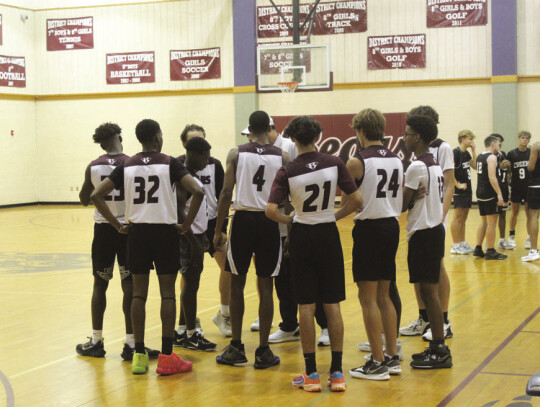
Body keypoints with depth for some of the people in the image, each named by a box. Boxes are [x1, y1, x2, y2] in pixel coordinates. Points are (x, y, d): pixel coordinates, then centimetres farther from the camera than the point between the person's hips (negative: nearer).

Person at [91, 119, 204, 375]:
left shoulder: (127, 166, 5)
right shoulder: (169, 163, -4)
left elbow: (96, 195, 0)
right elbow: (197, 192, -16)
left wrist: (118, 226, 3)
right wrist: (186, 225, -6)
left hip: (137, 231, 3)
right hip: (165, 231, -3)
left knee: (139, 293, 9)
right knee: (167, 293, 3)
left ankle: (139, 356, 9)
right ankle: (166, 357, 3)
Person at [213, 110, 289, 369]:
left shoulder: (236, 154, -1)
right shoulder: (282, 157, 1)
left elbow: (226, 194, -5)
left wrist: (218, 230, 1)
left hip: (243, 220, 0)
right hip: (269, 222, 0)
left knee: (237, 284, 11)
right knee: (265, 286, 6)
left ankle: (236, 348, 14)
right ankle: (263, 351, 9)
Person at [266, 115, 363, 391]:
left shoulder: (287, 172, -10)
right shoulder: (334, 164, -6)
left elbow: (271, 210, -18)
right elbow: (356, 200, -5)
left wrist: (288, 220, 1)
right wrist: (336, 215, 10)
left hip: (302, 236, -1)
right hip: (329, 234, 2)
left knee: (306, 305, 5)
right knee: (332, 304, 7)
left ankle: (311, 374, 8)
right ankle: (337, 373, 11)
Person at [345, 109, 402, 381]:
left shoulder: (357, 162, -13)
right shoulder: (396, 160, 7)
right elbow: (401, 200, 13)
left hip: (369, 228, -7)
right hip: (392, 226, 7)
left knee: (368, 297, 0)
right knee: (384, 296, 16)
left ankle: (377, 363, 1)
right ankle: (392, 357, 19)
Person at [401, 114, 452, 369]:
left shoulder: (416, 166, -16)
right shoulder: (433, 164, 13)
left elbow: (403, 204, -14)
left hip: (423, 233, -9)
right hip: (434, 228, 9)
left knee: (429, 291, -5)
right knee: (429, 290, 13)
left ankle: (439, 352, -1)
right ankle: (437, 347, 19)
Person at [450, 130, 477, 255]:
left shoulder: (466, 153, 14)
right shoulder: (456, 152, -14)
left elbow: (475, 166, 11)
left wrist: (473, 150, 6)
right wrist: (458, 185, -17)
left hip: (467, 189, 9)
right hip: (459, 191, -9)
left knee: (463, 217, 13)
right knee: (458, 217, -5)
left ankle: (462, 243, 20)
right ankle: (455, 246, -2)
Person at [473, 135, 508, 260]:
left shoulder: (479, 157, 14)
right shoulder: (492, 157, -13)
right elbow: (492, 177, -22)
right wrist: (499, 194, -24)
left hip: (480, 192, 9)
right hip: (489, 193, -9)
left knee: (484, 221, 16)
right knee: (491, 222, -4)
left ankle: (478, 249, 15)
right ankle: (491, 252, -1)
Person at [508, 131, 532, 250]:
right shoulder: (511, 154, 0)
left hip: (529, 188, 0)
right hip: (516, 188, 0)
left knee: (529, 214, 2)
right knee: (515, 213, 10)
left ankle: (529, 238, 10)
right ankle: (512, 236, 25)